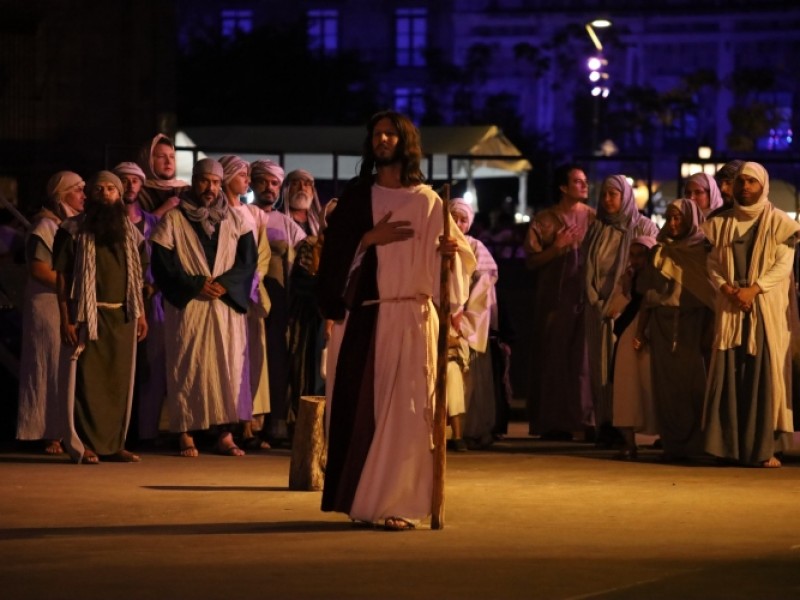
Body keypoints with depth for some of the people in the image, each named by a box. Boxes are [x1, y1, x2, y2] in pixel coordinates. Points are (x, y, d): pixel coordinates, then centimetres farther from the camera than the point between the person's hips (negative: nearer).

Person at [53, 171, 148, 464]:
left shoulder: (131, 233, 14)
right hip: (88, 315, -4)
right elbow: (61, 276, -3)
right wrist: (65, 319, -10)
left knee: (119, 381, 3)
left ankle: (114, 444, 8)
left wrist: (141, 313, 8)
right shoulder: (73, 230, 1)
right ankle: (84, 445, -4)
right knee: (88, 379, -7)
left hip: (122, 316, 4)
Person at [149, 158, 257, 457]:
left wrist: (225, 284, -11)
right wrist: (195, 285, -13)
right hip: (188, 307, -2)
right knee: (188, 367, -4)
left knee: (228, 366, -3)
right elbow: (162, 265, -3)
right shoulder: (173, 220, 3)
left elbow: (248, 258, 5)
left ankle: (225, 433, 0)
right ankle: (186, 434, -1)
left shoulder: (234, 219, 12)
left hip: (227, 306, 2)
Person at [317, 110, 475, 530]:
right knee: (360, 406, 0)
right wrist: (369, 238, -11)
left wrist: (452, 250, -18)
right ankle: (361, 499, 9)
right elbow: (334, 251, 3)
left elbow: (460, 253, 4)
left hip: (410, 317, -2)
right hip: (361, 318, 2)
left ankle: (401, 503, -5)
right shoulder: (355, 198, 9)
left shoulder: (426, 202, 5)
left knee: (404, 409, -6)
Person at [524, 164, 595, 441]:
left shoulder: (593, 218, 7)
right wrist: (557, 247, -11)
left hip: (586, 297, 1)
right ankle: (552, 423, 5)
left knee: (583, 358, -3)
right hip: (553, 298, -1)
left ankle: (584, 419, 0)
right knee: (553, 358, 1)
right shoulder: (544, 220, 3)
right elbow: (532, 260, 1)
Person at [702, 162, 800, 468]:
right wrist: (727, 289, -10)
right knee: (729, 374, -2)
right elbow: (713, 263, 8)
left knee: (764, 373, -7)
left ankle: (765, 446, -7)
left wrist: (753, 290, -17)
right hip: (730, 308, 3)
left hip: (767, 309, -3)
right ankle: (729, 444, 0)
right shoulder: (721, 222, 12)